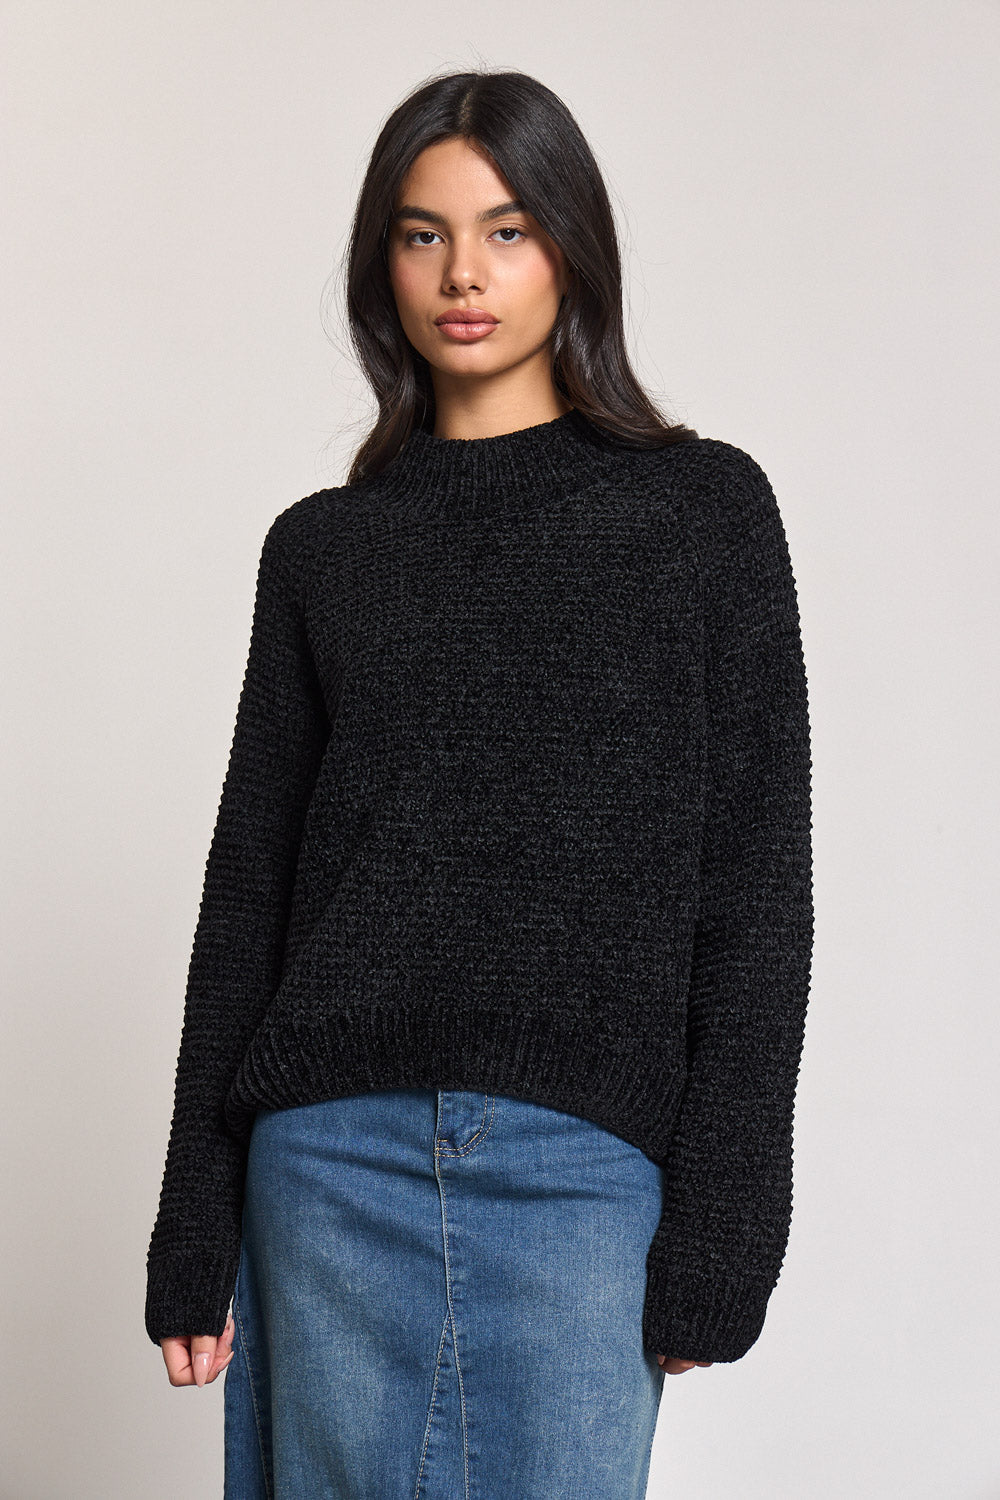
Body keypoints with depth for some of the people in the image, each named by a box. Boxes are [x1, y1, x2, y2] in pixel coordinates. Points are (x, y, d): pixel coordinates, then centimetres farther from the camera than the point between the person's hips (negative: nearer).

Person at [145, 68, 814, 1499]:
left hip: (582, 1162, -2)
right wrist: (194, 1231, 7)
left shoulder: (702, 507, 3)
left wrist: (720, 1228, -6)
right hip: (338, 1161, 2)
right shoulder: (322, 546, 9)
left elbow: (755, 884, 0)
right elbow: (249, 885, 9)